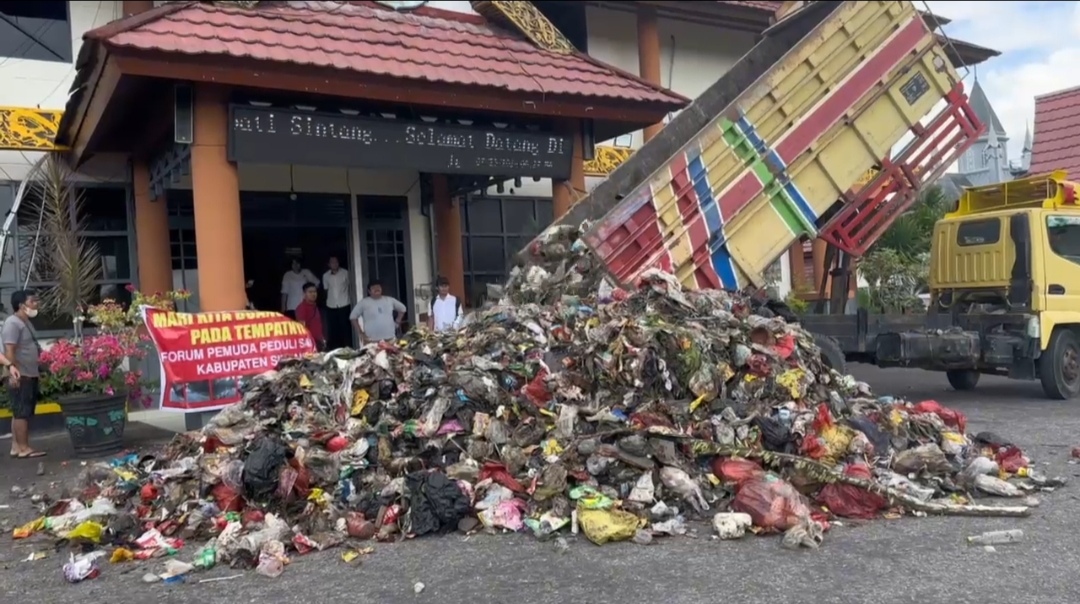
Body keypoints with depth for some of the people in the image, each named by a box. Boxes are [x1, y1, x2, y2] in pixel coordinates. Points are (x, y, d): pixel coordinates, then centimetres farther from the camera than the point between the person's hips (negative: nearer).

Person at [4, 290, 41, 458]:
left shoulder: (26, 322, 16)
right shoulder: (12, 323, -13)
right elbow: (9, 351, -20)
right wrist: (12, 369, -26)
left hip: (30, 376, 10)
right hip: (20, 377, -10)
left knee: (20, 414, 12)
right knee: (21, 413, -6)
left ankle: (16, 447, 17)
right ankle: (24, 449, -3)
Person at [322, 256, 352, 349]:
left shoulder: (345, 273, -4)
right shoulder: (325, 275, 4)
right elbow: (326, 289, 15)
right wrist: (330, 298, 15)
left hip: (344, 305, -2)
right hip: (331, 306, 2)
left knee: (345, 328, -1)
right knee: (332, 329, 4)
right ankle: (334, 350, 13)